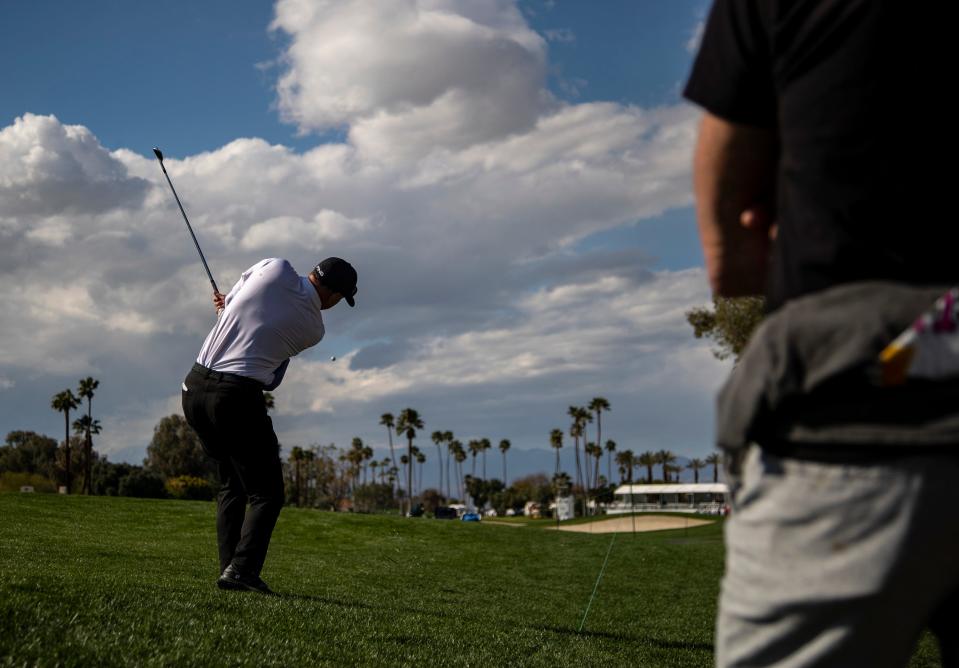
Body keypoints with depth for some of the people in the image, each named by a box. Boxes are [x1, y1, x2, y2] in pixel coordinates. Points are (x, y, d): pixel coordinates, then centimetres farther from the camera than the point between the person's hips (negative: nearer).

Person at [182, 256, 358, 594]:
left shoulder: (275, 268, 0)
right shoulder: (312, 329, -1)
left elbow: (229, 302, 15)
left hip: (195, 388, 6)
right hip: (238, 398, -5)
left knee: (231, 485, 19)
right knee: (267, 493, 4)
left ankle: (229, 567, 12)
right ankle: (241, 568, -13)